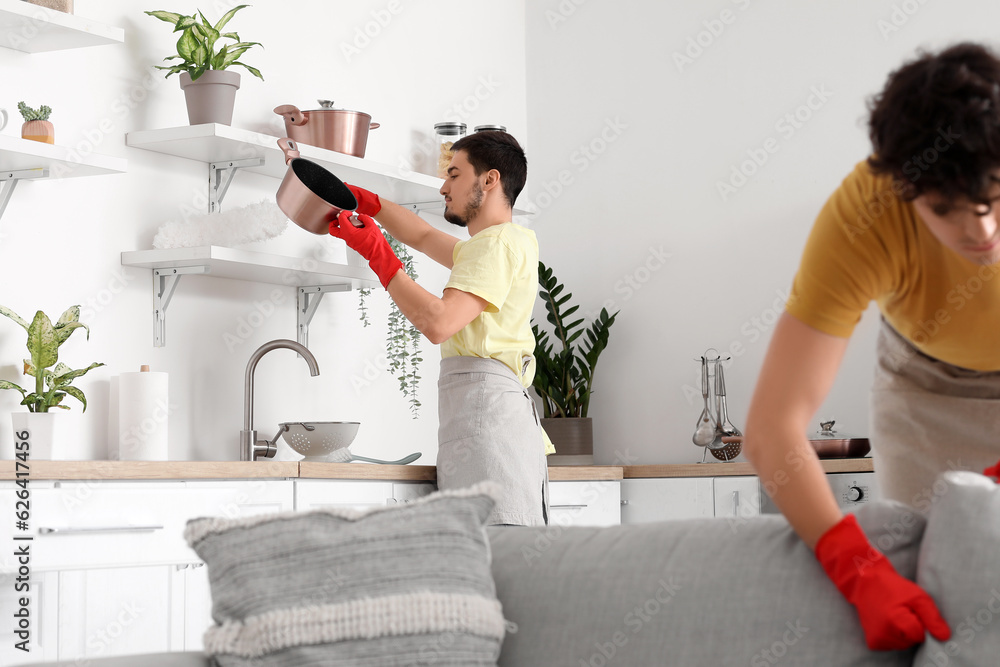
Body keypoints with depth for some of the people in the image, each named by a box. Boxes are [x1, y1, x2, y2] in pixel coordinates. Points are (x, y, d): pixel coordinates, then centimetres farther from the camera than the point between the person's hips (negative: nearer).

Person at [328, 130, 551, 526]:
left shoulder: (499, 242, -4)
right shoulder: (502, 242, 28)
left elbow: (438, 323, -16)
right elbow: (423, 237, 41)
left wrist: (376, 253, -8)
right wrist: (366, 201, 30)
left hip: (484, 405, -10)